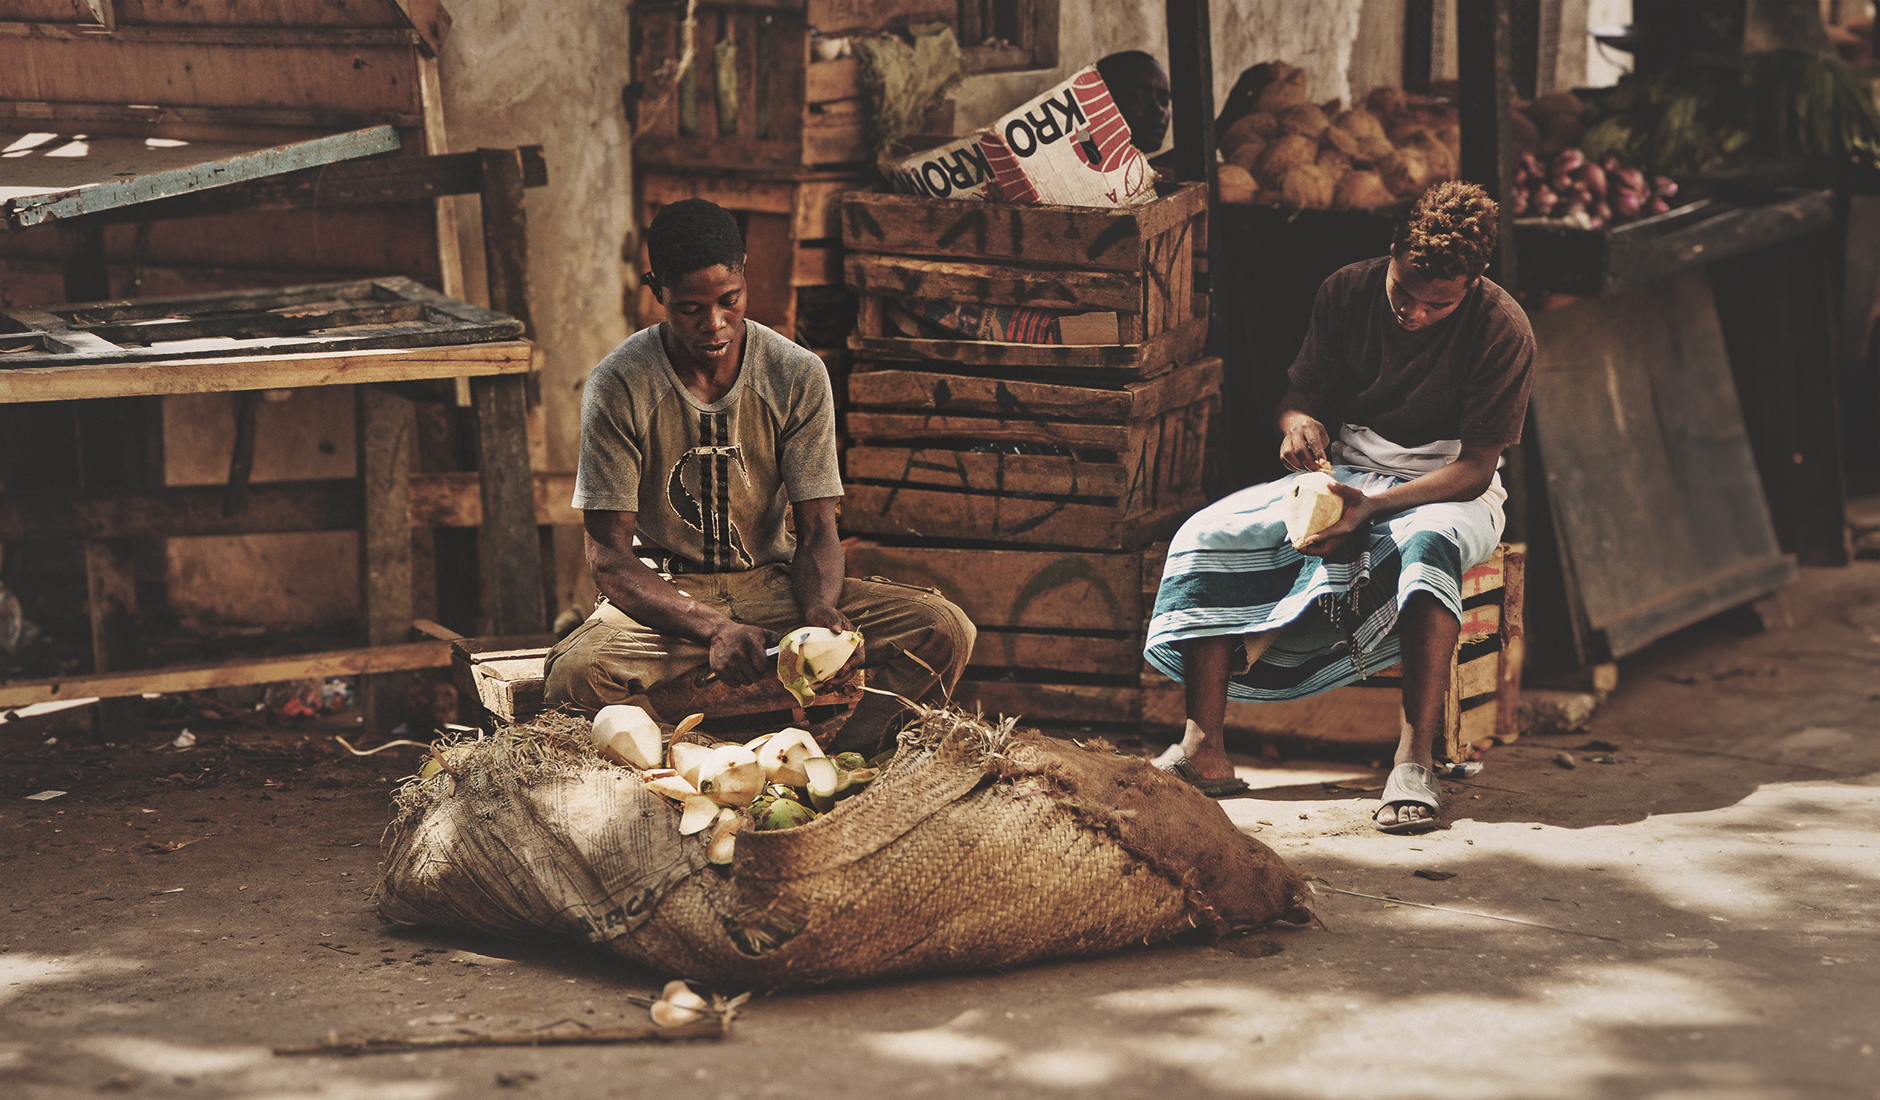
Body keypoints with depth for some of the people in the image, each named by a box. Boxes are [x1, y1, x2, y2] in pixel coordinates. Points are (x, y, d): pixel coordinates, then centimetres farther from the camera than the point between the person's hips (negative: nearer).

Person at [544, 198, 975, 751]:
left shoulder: (798, 376, -4)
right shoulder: (618, 385, -12)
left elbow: (816, 530, -2)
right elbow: (609, 555, -14)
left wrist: (821, 610, -27)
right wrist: (713, 627, -31)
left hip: (771, 584, 3)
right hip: (661, 598, -3)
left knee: (944, 630, -21)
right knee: (575, 677, -38)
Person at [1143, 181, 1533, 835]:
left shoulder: (1502, 331, -17)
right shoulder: (1349, 293, -5)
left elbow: (1475, 467, -17)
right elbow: (1299, 395, 4)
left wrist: (1371, 508, -31)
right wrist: (1300, 424, -23)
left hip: (1449, 490, -4)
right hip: (1343, 474, 4)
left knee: (1426, 545, -42)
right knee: (1209, 535, -20)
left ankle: (1415, 763, -43)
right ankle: (1203, 753, -24)